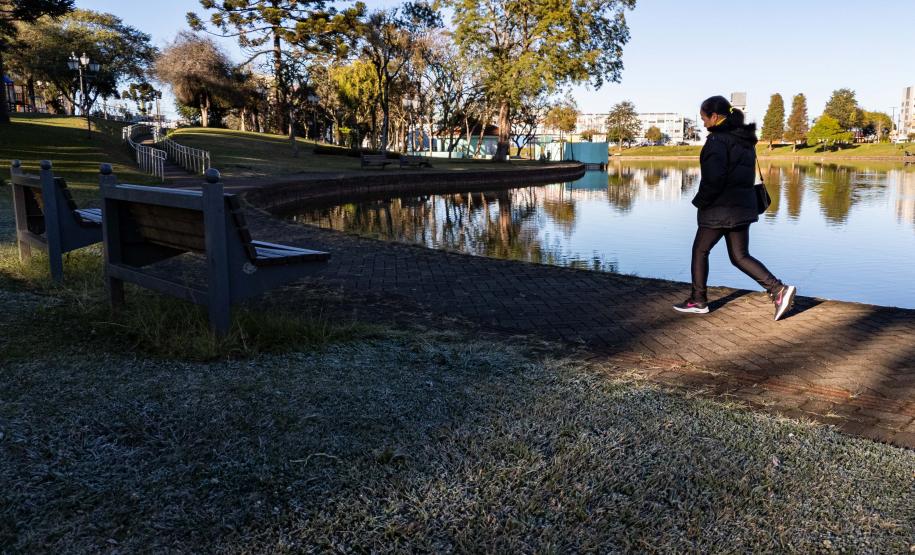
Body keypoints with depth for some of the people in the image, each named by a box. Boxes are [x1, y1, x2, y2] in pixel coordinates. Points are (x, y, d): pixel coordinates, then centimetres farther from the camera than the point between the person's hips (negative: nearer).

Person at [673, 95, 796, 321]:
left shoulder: (718, 139, -14)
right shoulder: (745, 139, 13)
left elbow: (713, 178, -23)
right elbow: (746, 174, 17)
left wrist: (700, 201, -9)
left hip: (720, 208, -8)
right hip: (743, 205, 8)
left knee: (700, 251, 9)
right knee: (740, 256, 12)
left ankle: (698, 301, 17)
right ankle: (778, 289, -1)